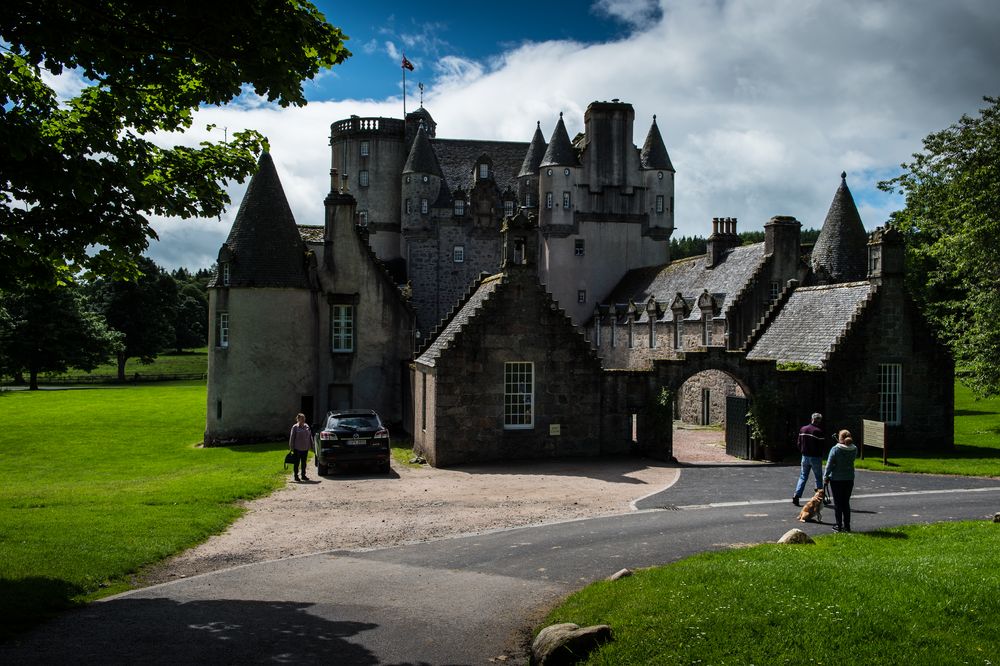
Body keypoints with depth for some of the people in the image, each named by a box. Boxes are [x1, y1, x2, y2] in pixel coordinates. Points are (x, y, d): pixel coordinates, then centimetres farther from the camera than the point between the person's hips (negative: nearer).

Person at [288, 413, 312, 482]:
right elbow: (292, 438, -6)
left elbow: (310, 437, 13)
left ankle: (303, 475, 19)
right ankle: (296, 476, 10)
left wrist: (311, 445, 11)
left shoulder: (307, 426, 7)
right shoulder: (295, 427, -7)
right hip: (297, 448, -5)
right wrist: (291, 448, -8)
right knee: (297, 463, 2)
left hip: (305, 448, 5)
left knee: (304, 463, 11)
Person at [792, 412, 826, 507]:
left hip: (805, 456, 4)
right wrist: (821, 453, 7)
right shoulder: (818, 431, -15)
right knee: (819, 478, 8)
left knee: (803, 477, 10)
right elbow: (822, 447, -13)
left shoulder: (802, 429, 3)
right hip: (816, 457, -4)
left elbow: (799, 444, 9)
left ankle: (796, 495, -4)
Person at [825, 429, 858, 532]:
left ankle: (839, 525, 8)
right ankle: (847, 525, 14)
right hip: (849, 479, 4)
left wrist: (826, 476, -1)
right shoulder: (854, 449, -3)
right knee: (846, 502, 13)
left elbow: (829, 464, -13)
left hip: (836, 479, -4)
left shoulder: (835, 449, -16)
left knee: (838, 503, 6)